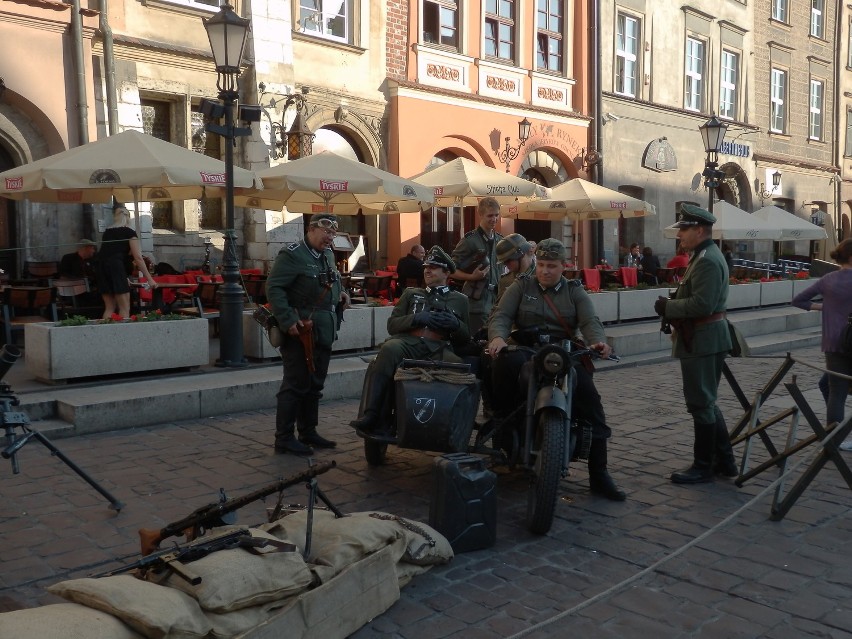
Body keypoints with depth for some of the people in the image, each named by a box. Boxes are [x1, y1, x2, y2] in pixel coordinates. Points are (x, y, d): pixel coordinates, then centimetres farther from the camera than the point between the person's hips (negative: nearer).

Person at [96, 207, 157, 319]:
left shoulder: (107, 232, 20)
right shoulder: (129, 232, 4)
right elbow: (138, 258, -2)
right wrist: (150, 279, 0)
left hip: (102, 265, 6)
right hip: (116, 265, -6)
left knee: (109, 307, 11)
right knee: (125, 308, -2)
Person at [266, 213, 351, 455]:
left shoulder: (328, 255, 16)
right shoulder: (292, 255, -11)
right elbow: (274, 288, -17)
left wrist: (341, 292, 9)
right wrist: (288, 320, -24)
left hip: (324, 332, 9)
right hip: (301, 332, -9)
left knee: (315, 385, 15)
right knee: (296, 385, -5)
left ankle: (308, 432, 26)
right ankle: (284, 438, 3)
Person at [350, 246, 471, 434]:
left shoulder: (460, 300, 26)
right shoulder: (411, 293, 28)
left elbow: (465, 338, 23)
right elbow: (392, 325, 18)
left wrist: (456, 324, 0)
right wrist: (416, 318, -1)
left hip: (438, 349, -1)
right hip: (408, 342, 1)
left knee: (459, 365, -38)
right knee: (390, 348, -37)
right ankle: (372, 416, -41)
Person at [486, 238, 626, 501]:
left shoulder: (575, 291, 14)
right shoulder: (521, 287, 12)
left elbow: (590, 321, -2)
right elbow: (501, 316, -1)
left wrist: (598, 341, -26)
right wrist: (497, 337, -25)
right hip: (525, 351, -1)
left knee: (589, 396, -21)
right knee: (507, 361, -38)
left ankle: (599, 474, -14)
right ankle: (500, 420, -15)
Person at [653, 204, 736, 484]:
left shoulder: (707, 260, -19)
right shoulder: (704, 256, 15)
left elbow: (702, 304, -27)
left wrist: (667, 307, -17)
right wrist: (671, 306, 8)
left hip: (702, 342, -11)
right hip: (702, 339, 11)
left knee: (701, 405, -1)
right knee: (706, 403, 17)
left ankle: (703, 466, 10)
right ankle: (724, 461, 26)